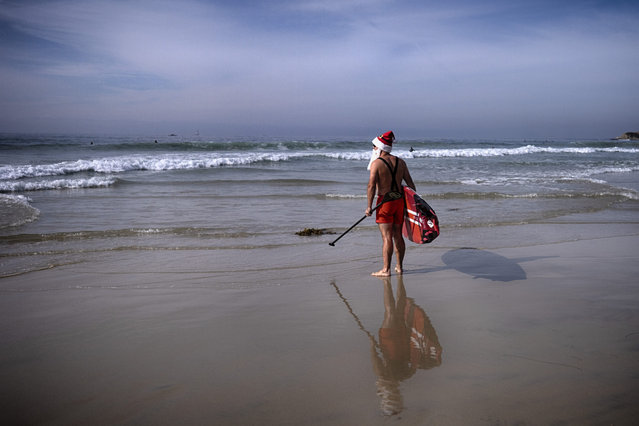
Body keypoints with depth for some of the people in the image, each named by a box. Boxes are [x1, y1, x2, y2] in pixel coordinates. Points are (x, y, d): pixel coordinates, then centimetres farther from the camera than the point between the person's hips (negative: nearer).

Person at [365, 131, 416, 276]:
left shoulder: (376, 163, -9)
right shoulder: (400, 162, 8)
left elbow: (371, 186, -17)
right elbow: (410, 183, 10)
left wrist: (369, 206, -14)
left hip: (385, 201, -6)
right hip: (399, 200, 6)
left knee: (387, 237, -4)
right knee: (398, 235, 13)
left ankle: (386, 269, 0)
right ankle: (399, 267, 21)